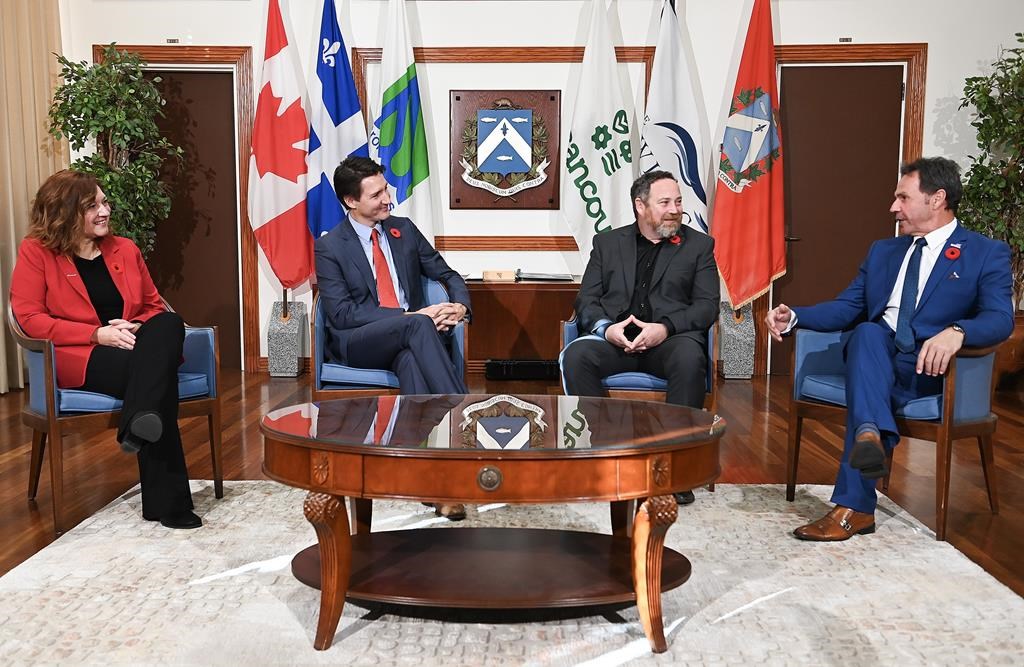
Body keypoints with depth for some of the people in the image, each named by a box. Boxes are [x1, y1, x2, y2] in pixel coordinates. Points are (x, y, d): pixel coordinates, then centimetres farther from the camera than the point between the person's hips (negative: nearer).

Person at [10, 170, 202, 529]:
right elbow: (29, 318, -6)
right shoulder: (36, 252, 3)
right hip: (78, 356, -4)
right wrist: (97, 334, -18)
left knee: (169, 324, -34)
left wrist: (138, 328, -7)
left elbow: (154, 306, 20)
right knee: (157, 375, -36)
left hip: (132, 349, 4)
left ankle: (139, 426, -49)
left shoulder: (125, 249, 16)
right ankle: (167, 501, -38)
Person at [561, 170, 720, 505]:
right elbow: (586, 299, 11)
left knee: (690, 358, -36)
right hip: (615, 339, 1)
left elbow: (707, 305, 5)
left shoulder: (699, 245, 16)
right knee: (575, 354, -30)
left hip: (671, 339, -1)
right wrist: (606, 327, -12)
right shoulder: (607, 243, 19)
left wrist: (665, 327, -14)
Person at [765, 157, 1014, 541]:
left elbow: (1000, 319, -11)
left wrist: (956, 332, -34)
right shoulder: (883, 251, 22)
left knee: (863, 391, -33)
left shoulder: (987, 254, 5)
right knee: (868, 332, -31)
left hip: (930, 369, -4)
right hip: (874, 357, 4)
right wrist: (794, 317, -2)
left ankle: (854, 508, -33)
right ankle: (870, 437, -49)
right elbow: (846, 308, 17)